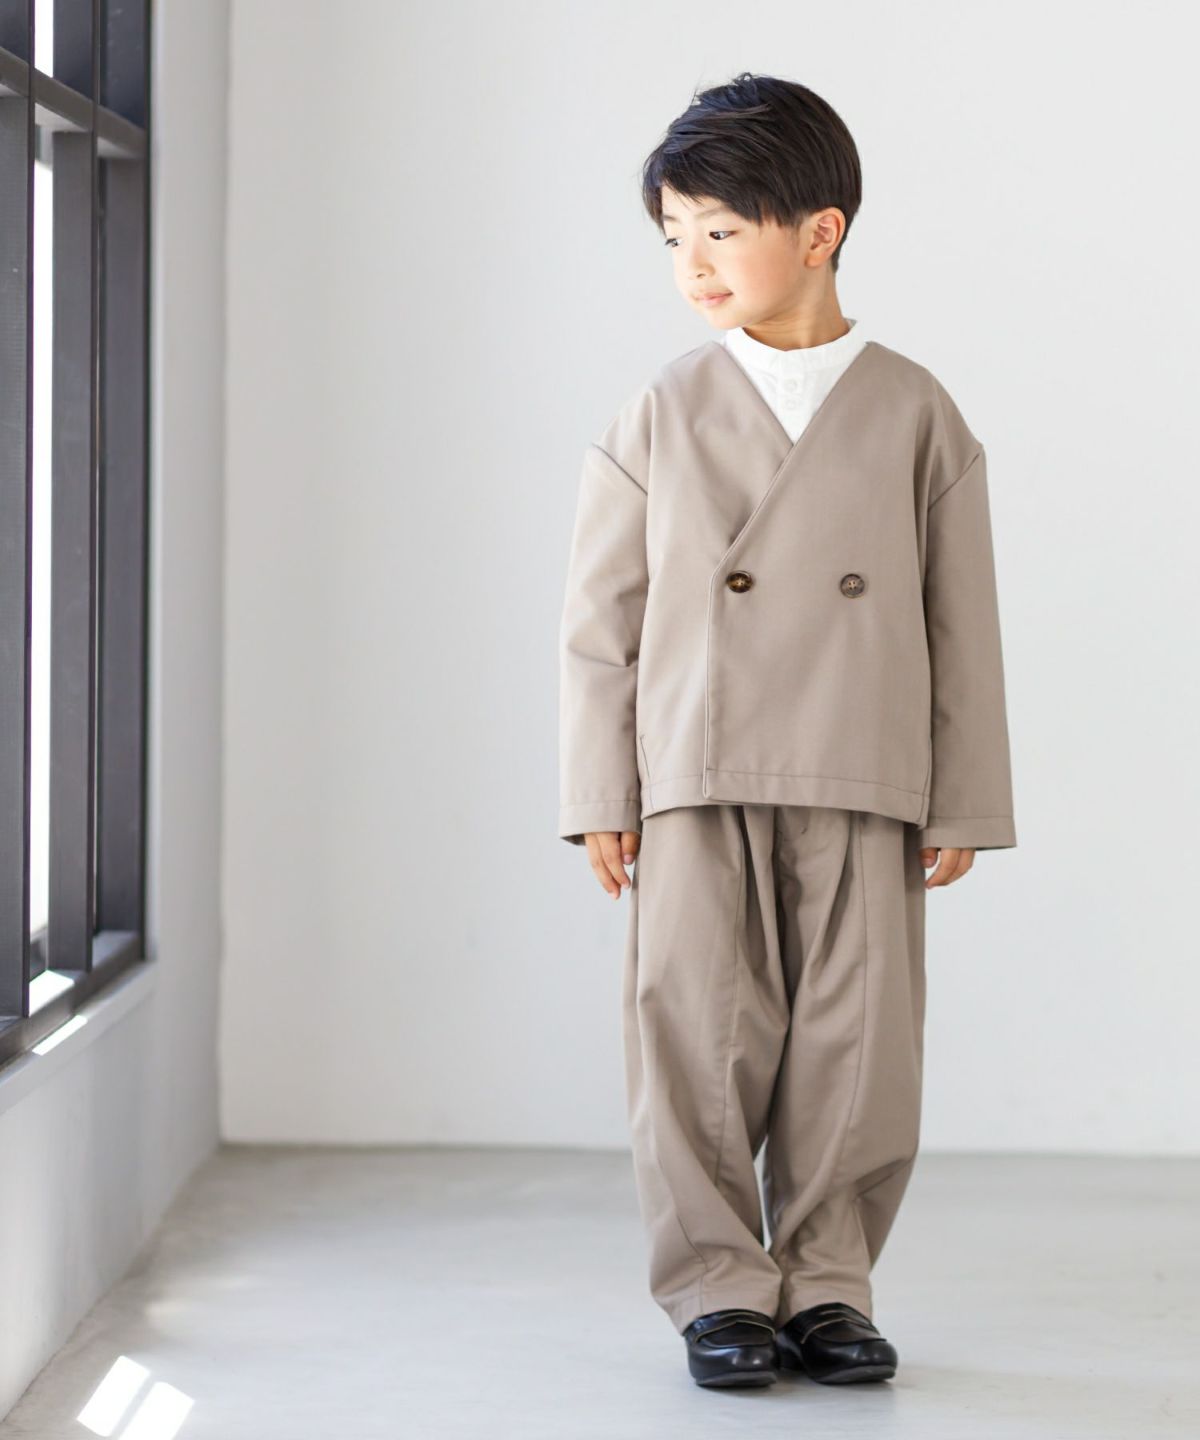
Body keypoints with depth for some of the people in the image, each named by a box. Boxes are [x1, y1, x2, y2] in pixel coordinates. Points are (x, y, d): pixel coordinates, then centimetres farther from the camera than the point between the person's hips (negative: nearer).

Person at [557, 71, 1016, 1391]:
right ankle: (718, 1286, 11)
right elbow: (602, 621, 4)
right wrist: (600, 799, 0)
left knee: (856, 1046, 2)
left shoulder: (915, 415, 3)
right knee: (702, 1039, 0)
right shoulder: (659, 418, 3)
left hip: (864, 791, 0)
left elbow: (961, 626, 5)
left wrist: (962, 806, 3)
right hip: (696, 788, 0)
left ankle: (828, 1281, 16)